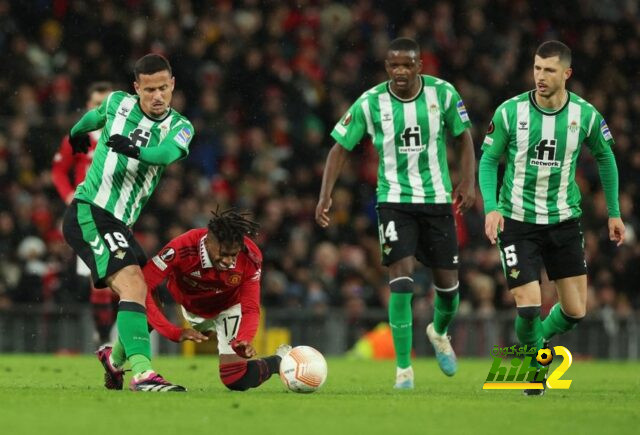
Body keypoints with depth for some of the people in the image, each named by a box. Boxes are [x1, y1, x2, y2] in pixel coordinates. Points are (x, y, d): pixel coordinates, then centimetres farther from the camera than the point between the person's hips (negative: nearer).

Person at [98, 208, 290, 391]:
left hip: (228, 307, -1)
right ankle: (115, 365, 9)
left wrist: (243, 342, -47)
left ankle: (280, 359, 19)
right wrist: (175, 333, -48)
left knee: (236, 381, -15)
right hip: (187, 306, 1)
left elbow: (251, 309, -25)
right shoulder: (182, 248, -40)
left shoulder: (251, 257, -32)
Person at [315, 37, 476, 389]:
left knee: (447, 283, 7)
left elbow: (464, 136, 6)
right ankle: (404, 368, -8)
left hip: (437, 198, 2)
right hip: (394, 199, -2)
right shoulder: (370, 103, -9)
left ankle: (439, 333, 42)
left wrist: (468, 182, -7)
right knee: (401, 281, -15)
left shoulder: (443, 93, -6)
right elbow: (340, 148, -2)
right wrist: (325, 195, -11)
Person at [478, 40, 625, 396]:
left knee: (576, 311, 2)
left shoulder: (585, 114, -6)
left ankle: (540, 340, 35)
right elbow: (488, 160, 0)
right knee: (528, 306, -13)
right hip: (517, 221, -2)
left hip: (564, 221, 2)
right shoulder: (510, 112, -11)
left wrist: (614, 212, 10)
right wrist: (491, 208, -14)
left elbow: (605, 157, 10)